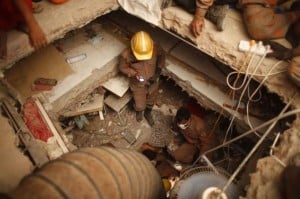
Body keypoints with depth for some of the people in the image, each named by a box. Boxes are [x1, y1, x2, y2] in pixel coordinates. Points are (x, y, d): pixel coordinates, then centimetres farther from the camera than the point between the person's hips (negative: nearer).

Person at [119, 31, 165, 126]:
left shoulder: (156, 48, -29)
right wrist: (134, 74, -30)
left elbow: (162, 56, -6)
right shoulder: (126, 54, -32)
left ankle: (148, 114, 62)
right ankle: (139, 111, 56)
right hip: (138, 85, -2)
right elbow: (122, 67, -13)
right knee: (140, 106, 16)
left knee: (151, 101, 27)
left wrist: (158, 71, -19)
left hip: (153, 82, 2)